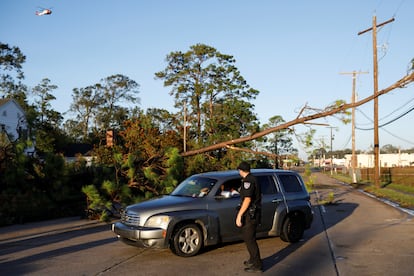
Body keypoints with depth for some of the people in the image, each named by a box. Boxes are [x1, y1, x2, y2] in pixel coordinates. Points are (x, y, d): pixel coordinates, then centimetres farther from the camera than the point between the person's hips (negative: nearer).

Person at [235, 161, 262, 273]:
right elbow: (257, 196, 23)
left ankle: (257, 265, 2)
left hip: (249, 215, -10)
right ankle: (253, 259, 32)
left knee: (250, 239, -4)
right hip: (254, 213, 10)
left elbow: (247, 199, -25)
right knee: (248, 237, 20)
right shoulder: (253, 179, 13)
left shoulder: (247, 181, -18)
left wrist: (239, 215, -24)